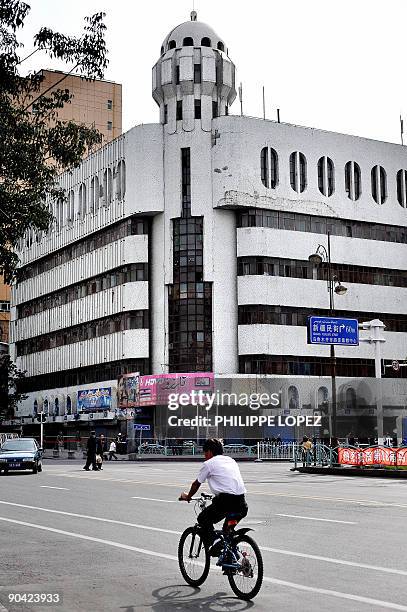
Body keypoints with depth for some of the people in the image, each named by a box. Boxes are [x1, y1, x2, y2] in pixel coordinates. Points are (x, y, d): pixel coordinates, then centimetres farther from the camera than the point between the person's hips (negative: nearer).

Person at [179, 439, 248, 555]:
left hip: (225, 500, -6)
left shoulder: (209, 463, 6)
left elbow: (196, 484, 16)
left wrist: (187, 497, 34)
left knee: (203, 519, 13)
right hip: (241, 502, 6)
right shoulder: (231, 460, 23)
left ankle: (213, 543, -5)